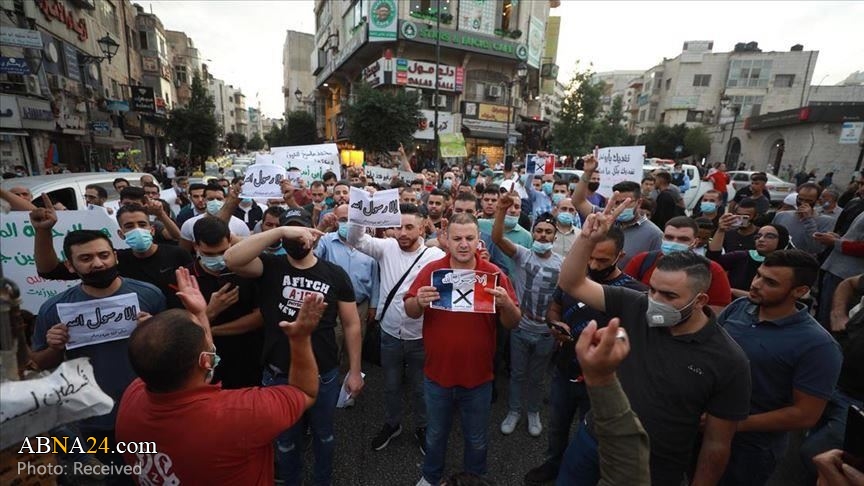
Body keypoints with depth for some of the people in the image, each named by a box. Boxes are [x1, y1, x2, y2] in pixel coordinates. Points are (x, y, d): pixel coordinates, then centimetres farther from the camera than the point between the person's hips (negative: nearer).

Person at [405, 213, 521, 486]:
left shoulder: (494, 274, -11)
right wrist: (419, 301, -30)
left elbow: (513, 323, -9)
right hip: (437, 373, 1)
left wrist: (506, 303, -31)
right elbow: (410, 312, -7)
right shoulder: (431, 270, -10)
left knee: (476, 440, 23)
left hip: (478, 376, 0)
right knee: (435, 435, 24)